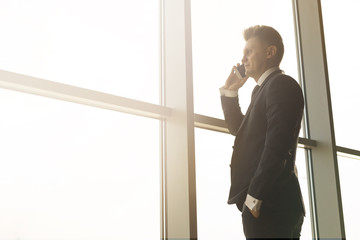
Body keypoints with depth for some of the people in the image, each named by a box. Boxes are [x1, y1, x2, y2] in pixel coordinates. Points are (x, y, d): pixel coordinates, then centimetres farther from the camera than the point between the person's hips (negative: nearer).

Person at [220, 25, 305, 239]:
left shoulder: (281, 84, -8)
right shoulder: (266, 88, 22)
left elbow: (276, 148, -19)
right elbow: (240, 129, 30)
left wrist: (254, 197, -21)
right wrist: (230, 93, 19)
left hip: (269, 205, -9)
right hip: (268, 204, 9)